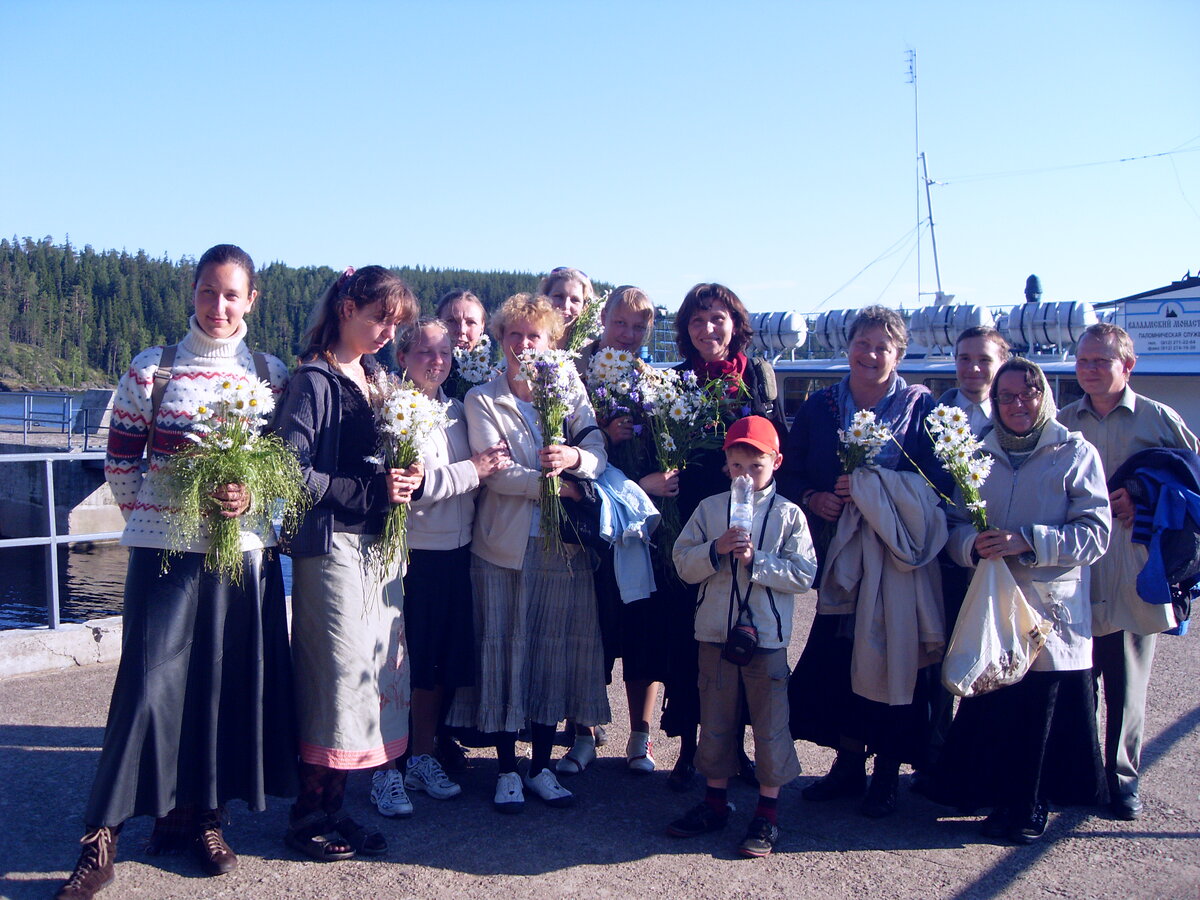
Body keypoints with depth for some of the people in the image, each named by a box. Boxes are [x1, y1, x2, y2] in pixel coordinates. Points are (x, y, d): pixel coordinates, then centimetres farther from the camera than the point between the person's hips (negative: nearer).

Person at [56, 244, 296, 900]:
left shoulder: (271, 373, 7)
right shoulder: (153, 369, 1)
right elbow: (119, 459, 4)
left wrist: (253, 495, -9)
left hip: (246, 550, 3)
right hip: (166, 550, -2)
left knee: (229, 681, 7)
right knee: (150, 684, -6)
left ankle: (198, 812, 25)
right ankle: (102, 835, 4)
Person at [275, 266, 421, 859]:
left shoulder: (378, 379, 16)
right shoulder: (316, 379, -9)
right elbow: (294, 472, -17)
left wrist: (405, 479, 1)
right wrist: (372, 491, -18)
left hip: (379, 544, 8)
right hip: (332, 543, -8)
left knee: (375, 671, 9)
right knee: (338, 674, -4)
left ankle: (331, 806, 21)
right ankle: (308, 818, 11)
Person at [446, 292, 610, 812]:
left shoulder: (570, 392, 9)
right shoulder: (482, 399, 2)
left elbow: (599, 452, -3)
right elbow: (492, 470, -11)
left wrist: (574, 457, -24)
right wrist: (551, 484, -17)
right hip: (504, 543, -2)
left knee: (554, 651, 7)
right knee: (504, 649, 3)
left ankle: (542, 766, 20)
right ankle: (507, 769, 16)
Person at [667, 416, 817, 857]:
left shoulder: (788, 514, -2)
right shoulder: (709, 508, 4)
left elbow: (804, 574, -9)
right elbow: (683, 564, 0)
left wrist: (755, 559, -18)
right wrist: (715, 550, -17)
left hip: (767, 636, -2)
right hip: (716, 632, 3)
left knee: (769, 721, 4)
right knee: (716, 718, 13)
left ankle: (767, 813, 17)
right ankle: (716, 800, 29)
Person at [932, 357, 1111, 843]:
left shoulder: (1076, 453, 1)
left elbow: (1095, 531, -7)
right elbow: (953, 524, 11)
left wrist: (1027, 542, -18)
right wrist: (973, 544, -12)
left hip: (1052, 610, -3)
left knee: (1044, 711, 0)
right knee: (988, 708, 4)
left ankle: (1029, 806, 19)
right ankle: (999, 798, 23)